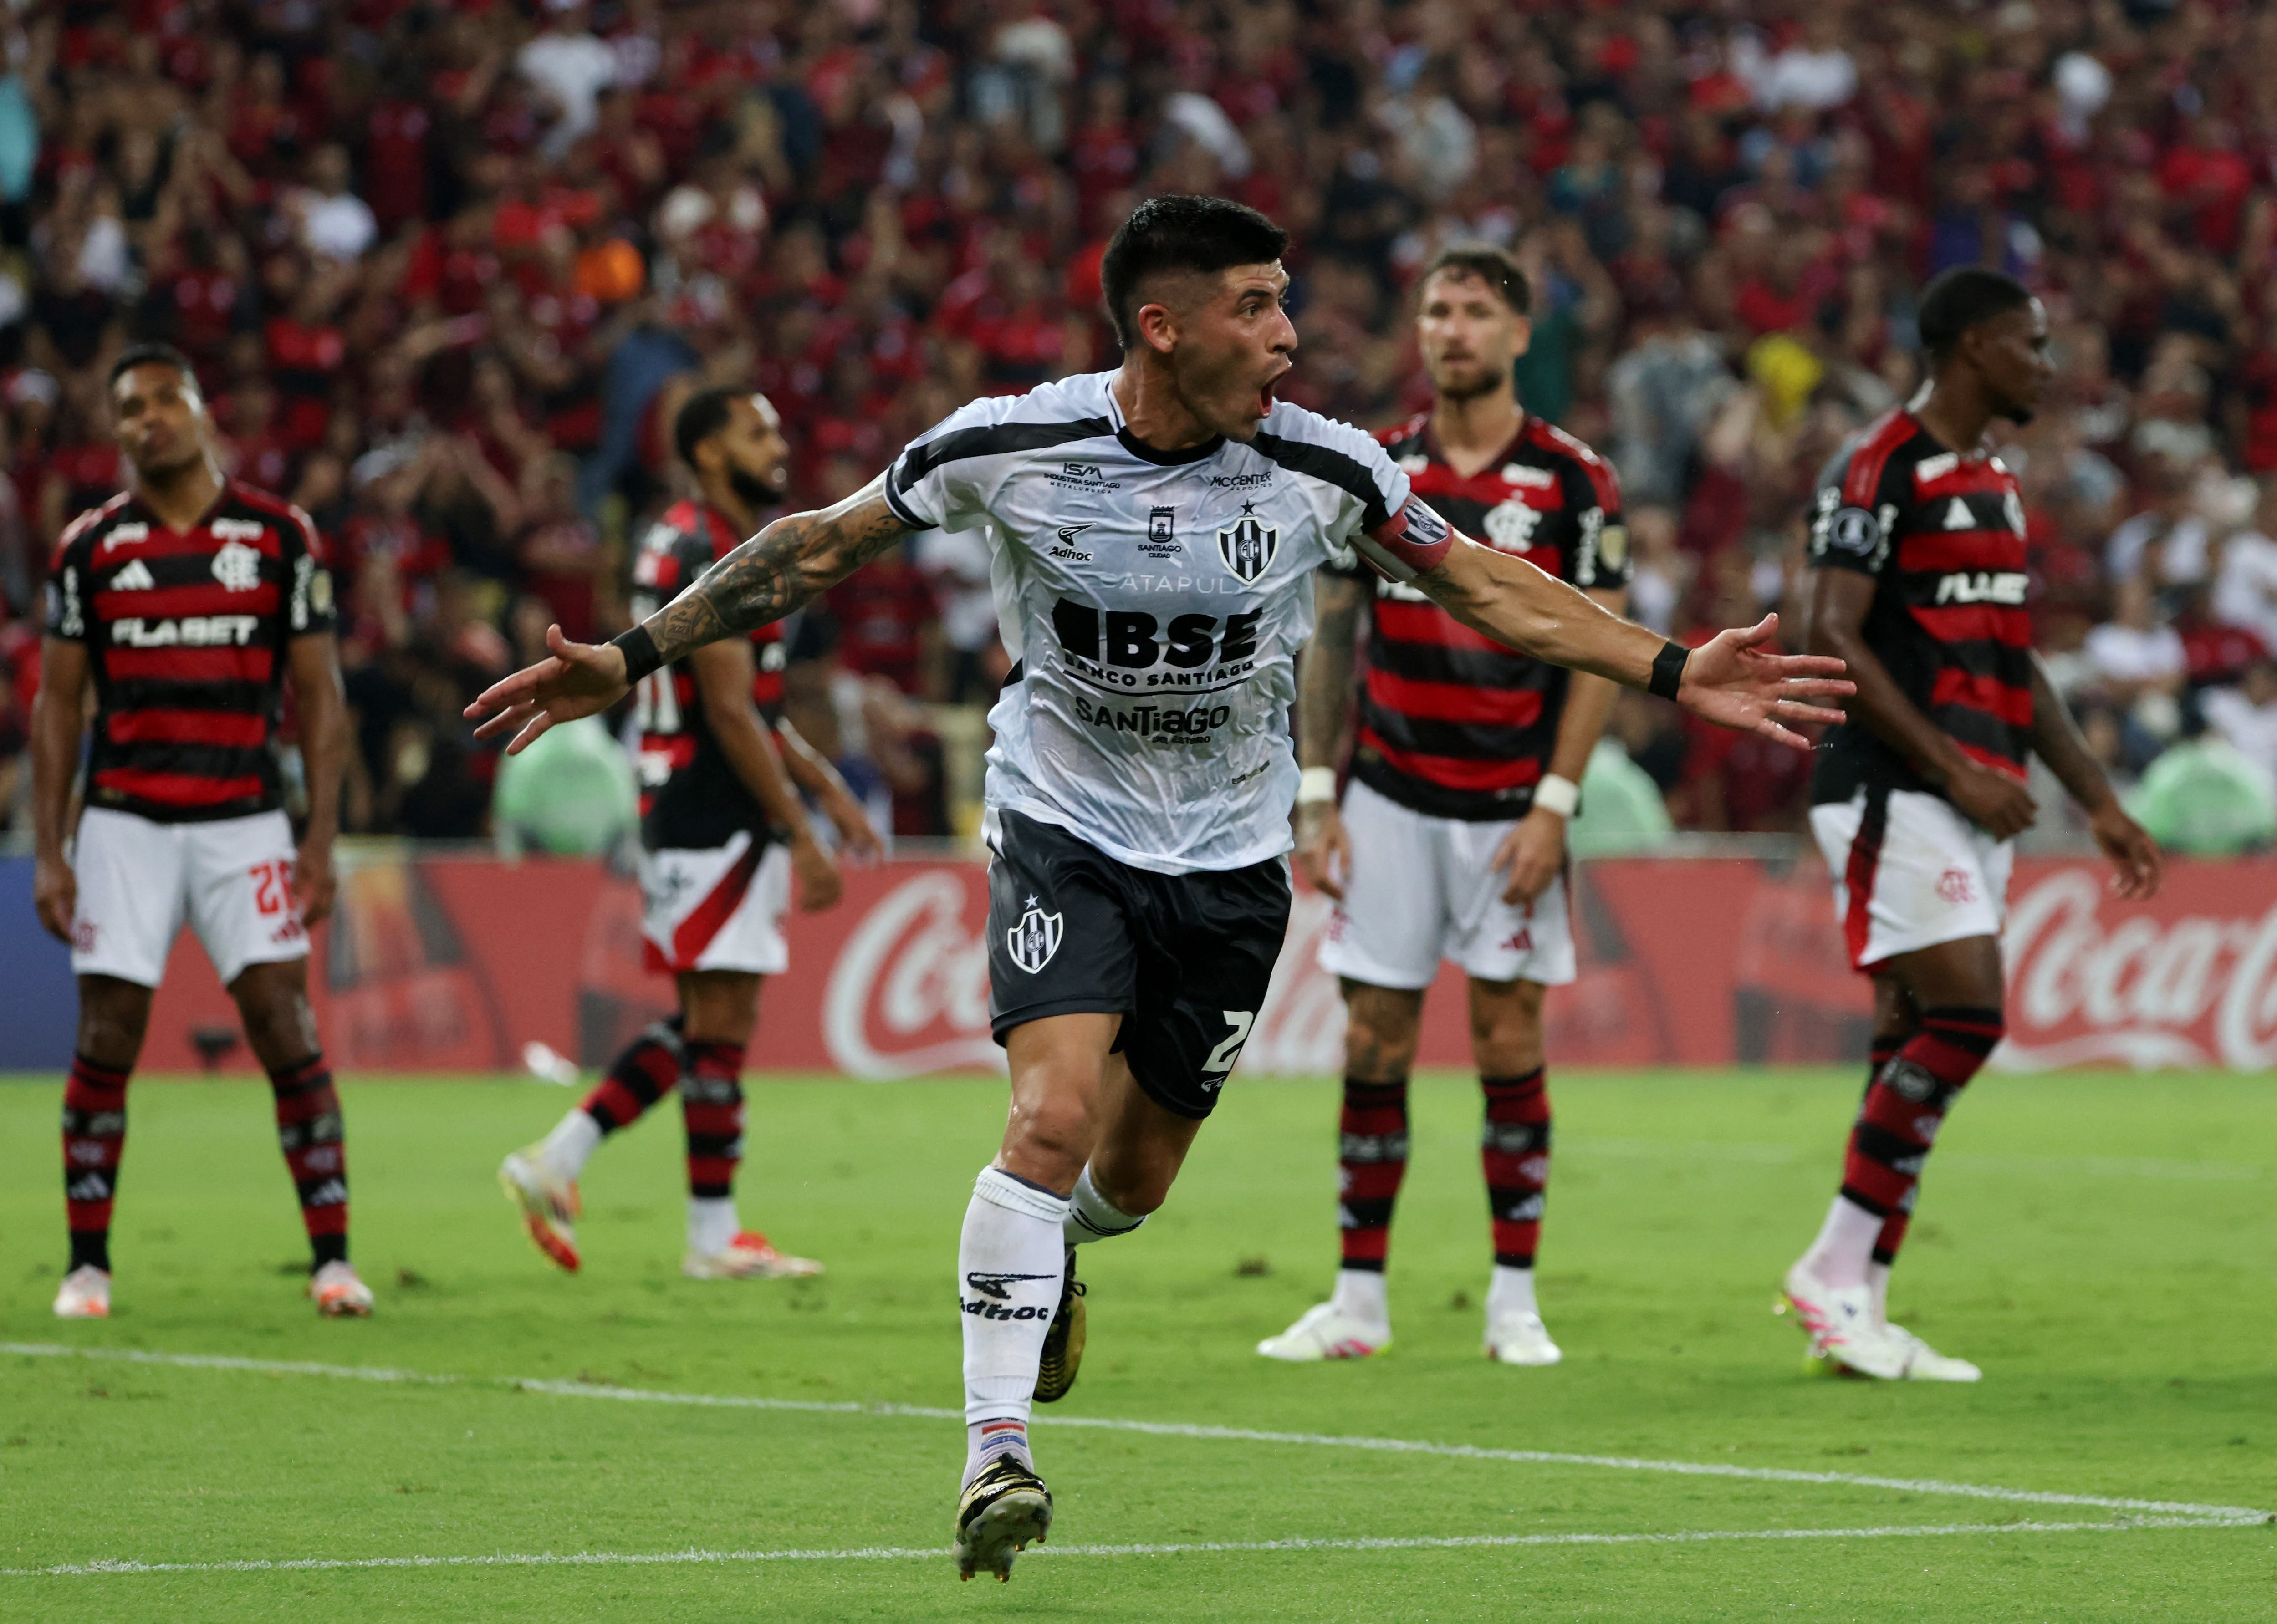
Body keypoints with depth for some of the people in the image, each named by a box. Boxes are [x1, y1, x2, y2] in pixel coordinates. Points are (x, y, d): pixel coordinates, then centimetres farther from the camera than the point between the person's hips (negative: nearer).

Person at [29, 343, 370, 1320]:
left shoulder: (280, 536, 3)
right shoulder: (90, 547, 5)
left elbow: (319, 697, 4)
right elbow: (56, 704, 8)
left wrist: (321, 842, -3)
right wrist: (48, 852, 1)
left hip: (245, 819, -1)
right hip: (124, 824, 1)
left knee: (286, 1028, -8)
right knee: (108, 1039, 0)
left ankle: (333, 1257, -3)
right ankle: (88, 1265, 9)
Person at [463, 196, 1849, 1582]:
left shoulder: (1321, 467, -12)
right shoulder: (1008, 446, -16)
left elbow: (1486, 587, 1)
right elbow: (821, 549, -3)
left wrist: (1674, 673, -6)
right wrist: (630, 659, -5)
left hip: (1230, 858, 2)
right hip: (1067, 829, -2)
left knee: (1132, 1179, 9)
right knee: (1055, 1114, -24)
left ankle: (1045, 1251, 47)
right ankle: (997, 1451, -18)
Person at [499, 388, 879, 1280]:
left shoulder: (704, 547, 18)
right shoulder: (705, 556, -15)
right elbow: (730, 714, -19)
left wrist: (829, 790, 21)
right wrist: (801, 836, -18)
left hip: (712, 815, 10)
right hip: (710, 815, -10)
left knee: (704, 1020, 13)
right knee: (721, 1017, -5)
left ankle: (558, 1160, 14)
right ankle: (715, 1235, 0)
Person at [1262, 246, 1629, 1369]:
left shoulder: (1574, 480, -3)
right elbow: (1331, 637, 10)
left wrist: (1555, 806, -10)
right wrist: (1316, 794, 3)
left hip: (1511, 803, -2)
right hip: (1390, 799, 2)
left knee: (1509, 1041, -1)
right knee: (1373, 1042, 1)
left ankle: (1515, 1300, 7)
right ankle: (1359, 1299, 6)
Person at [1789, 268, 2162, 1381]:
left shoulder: (1995, 486, 19)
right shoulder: (1879, 469, -9)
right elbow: (1832, 637, -16)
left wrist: (2100, 804, 20)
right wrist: (1955, 769, -20)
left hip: (1973, 807, 9)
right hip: (1891, 792, -9)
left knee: (1916, 1046, 5)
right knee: (1966, 1019, -16)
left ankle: (1857, 1310, 6)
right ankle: (1834, 1273, -10)